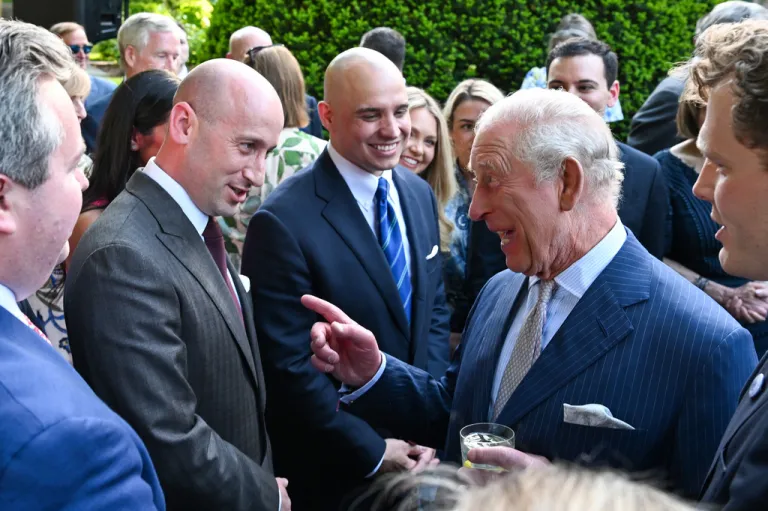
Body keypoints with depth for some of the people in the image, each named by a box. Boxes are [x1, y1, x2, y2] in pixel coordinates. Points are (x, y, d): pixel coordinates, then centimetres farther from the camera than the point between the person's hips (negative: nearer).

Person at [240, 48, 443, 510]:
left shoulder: (420, 194, 2)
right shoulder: (284, 222, -20)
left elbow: (434, 312, 7)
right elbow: (288, 366, -19)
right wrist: (373, 452, -14)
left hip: (418, 452, 6)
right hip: (330, 472, -6)